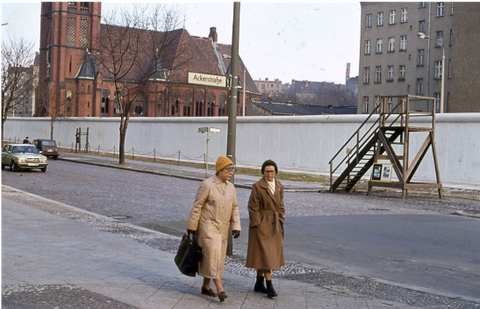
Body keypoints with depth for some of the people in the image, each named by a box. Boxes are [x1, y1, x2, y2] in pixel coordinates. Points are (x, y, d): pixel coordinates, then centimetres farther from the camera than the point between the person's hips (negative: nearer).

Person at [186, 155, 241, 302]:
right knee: (213, 255, -13)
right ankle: (220, 289, -16)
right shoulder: (207, 184, -11)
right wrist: (192, 226, -7)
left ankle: (206, 286, 22)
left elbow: (234, 208, 12)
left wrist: (236, 226, 3)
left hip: (223, 228, 7)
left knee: (218, 257, 10)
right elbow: (197, 206, -8)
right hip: (208, 226, -7)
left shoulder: (231, 187, 8)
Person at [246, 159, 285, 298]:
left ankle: (259, 284, 22)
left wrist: (280, 223, 7)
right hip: (262, 224, -6)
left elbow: (280, 206, 14)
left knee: (266, 254, 12)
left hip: (274, 225, 6)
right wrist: (257, 225, -14)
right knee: (264, 254, -6)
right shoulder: (257, 186, -11)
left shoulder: (279, 186, 7)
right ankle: (269, 286, -4)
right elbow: (253, 207, -11)